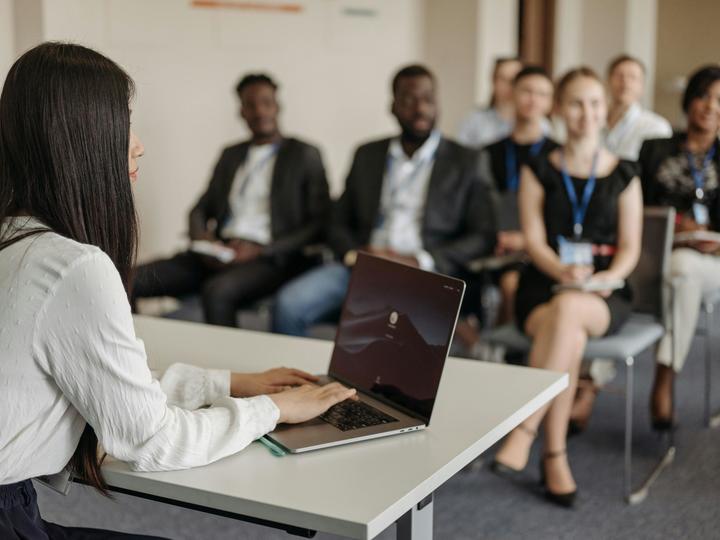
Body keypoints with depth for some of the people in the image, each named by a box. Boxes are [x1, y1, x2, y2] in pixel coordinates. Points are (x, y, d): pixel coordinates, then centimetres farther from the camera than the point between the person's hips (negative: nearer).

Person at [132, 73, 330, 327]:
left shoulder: (304, 155, 6)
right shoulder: (230, 155, 22)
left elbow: (320, 224, -1)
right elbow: (200, 209, 23)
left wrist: (260, 251, -11)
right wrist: (202, 239, -2)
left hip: (271, 259, -5)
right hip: (219, 253, 5)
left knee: (217, 291, -38)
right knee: (130, 280, -16)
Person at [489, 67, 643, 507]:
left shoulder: (623, 175, 11)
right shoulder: (539, 171, 10)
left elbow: (629, 248, 6)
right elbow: (534, 241, -1)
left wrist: (607, 277, -16)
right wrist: (565, 272, -21)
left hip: (604, 295, 0)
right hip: (544, 286, 0)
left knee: (568, 309, -38)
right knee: (569, 338, -35)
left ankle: (524, 431, -32)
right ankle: (556, 457, -24)